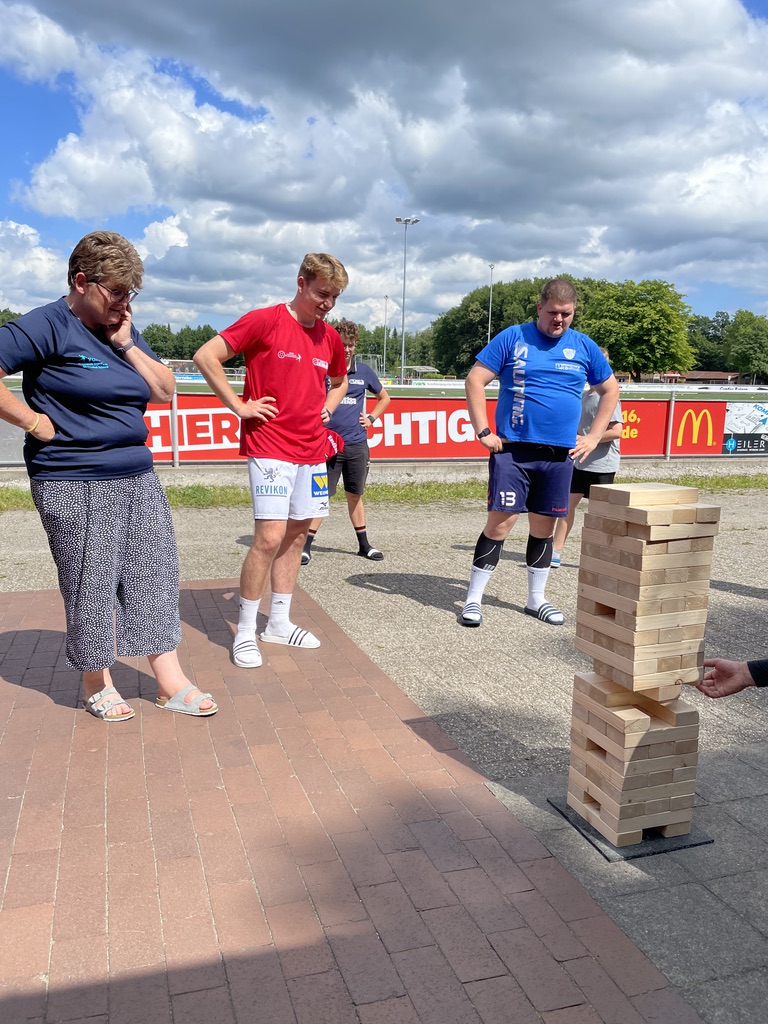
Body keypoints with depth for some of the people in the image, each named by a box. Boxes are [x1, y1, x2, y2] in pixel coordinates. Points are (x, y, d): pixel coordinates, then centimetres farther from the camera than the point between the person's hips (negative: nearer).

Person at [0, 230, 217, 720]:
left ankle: (171, 682, 14)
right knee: (92, 585, 2)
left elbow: (166, 391, 9)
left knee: (156, 574, 6)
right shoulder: (47, 326, -8)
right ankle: (97, 686, 21)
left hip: (139, 478, 7)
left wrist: (127, 345, -1)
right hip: (75, 485, -7)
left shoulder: (125, 331, 14)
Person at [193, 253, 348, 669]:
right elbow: (205, 356, -10)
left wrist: (325, 410, 11)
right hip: (269, 446, -7)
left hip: (311, 449, 7)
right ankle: (245, 632, 2)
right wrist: (239, 406, -11)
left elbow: (339, 382, 30)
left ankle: (279, 622, 23)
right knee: (270, 536, -12)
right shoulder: (264, 321, -8)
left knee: (296, 535, 10)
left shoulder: (330, 338, 10)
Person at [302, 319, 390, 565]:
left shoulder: (364, 371, 8)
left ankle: (364, 545, 25)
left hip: (357, 444, 3)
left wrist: (371, 418, 10)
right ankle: (307, 545, 4)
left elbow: (384, 398, 22)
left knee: (355, 495, 14)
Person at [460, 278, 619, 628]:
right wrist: (483, 432, -9)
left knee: (544, 526, 11)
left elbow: (610, 390, 19)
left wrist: (593, 436, 9)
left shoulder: (584, 347, 9)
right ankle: (473, 599, 3)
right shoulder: (513, 337, 0)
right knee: (500, 522, -7)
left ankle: (536, 599, 25)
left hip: (560, 454, 3)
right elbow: (475, 380, -2)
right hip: (512, 450, -3)